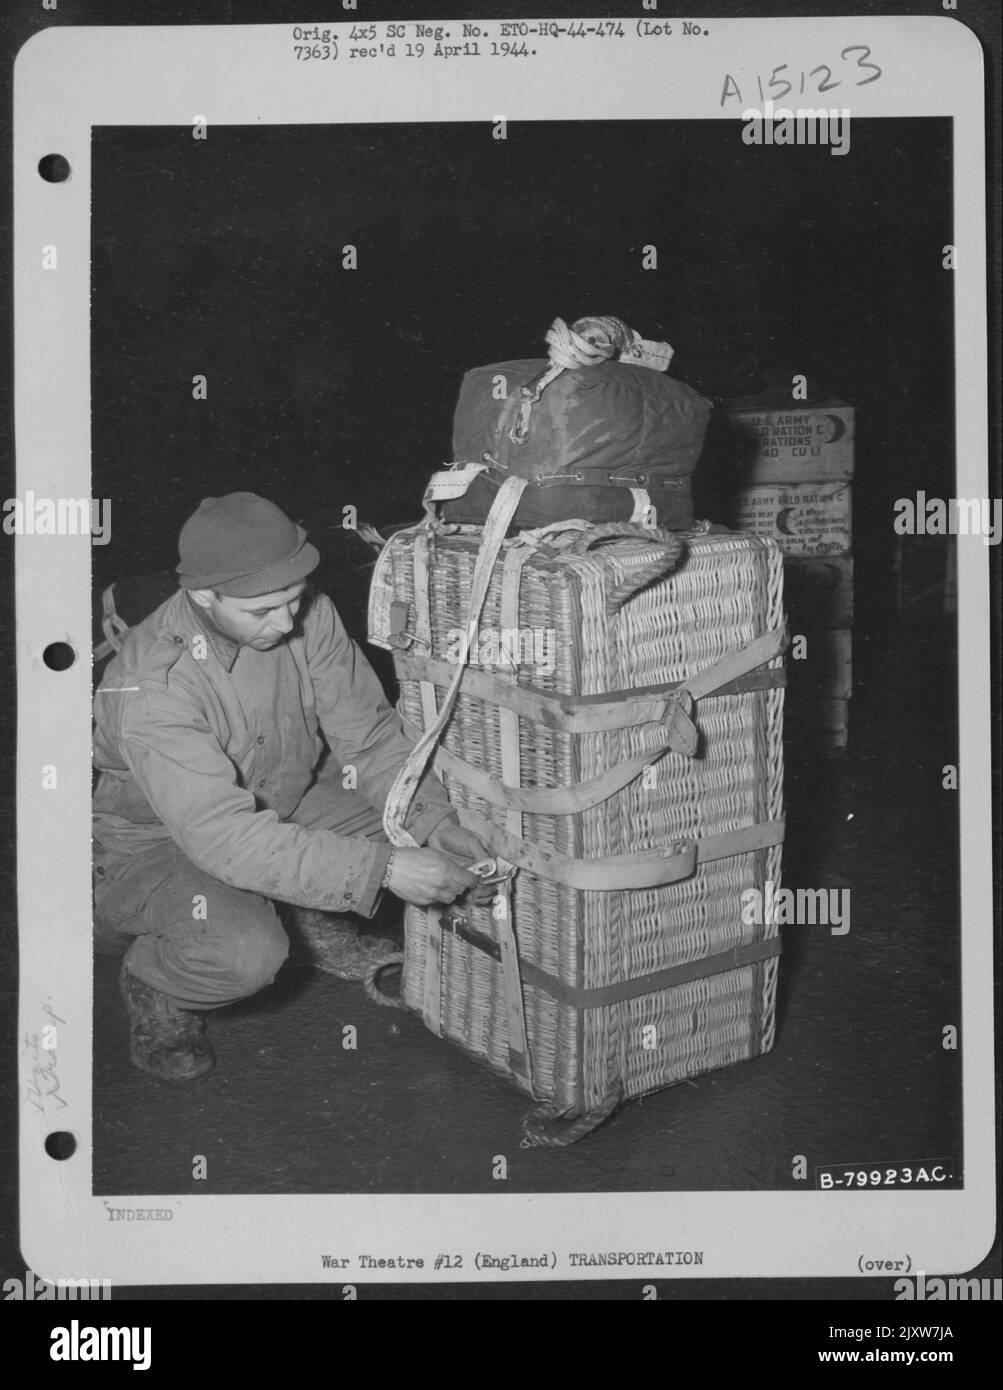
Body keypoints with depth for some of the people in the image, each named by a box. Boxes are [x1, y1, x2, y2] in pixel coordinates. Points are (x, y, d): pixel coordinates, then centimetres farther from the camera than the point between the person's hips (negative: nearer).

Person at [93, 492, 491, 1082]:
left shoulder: (309, 616, -17)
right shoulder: (150, 689, -34)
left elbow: (370, 734, -11)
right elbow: (230, 839, -40)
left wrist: (435, 823, -29)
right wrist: (383, 868, -44)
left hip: (281, 805, 6)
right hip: (158, 842, -6)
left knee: (412, 799, -14)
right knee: (246, 952, -35)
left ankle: (323, 921, 13)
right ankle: (153, 981, 1)